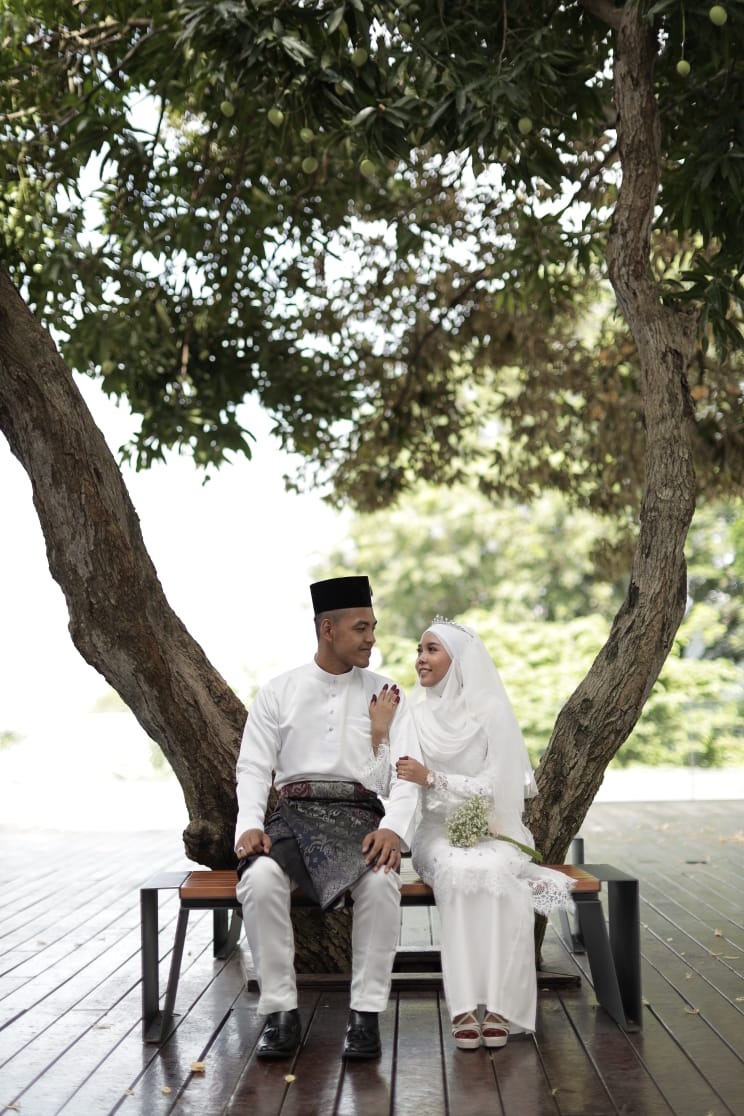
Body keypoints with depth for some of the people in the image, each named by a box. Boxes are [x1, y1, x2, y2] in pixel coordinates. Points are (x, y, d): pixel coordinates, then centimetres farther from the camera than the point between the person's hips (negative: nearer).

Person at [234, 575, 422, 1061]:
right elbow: (254, 767, 7)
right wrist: (250, 825, -12)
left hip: (360, 814, 0)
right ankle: (281, 1012, -20)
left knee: (381, 881, -34)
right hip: (294, 814, 0)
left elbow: (406, 771, 2)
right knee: (261, 877, -33)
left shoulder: (385, 693, 11)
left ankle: (367, 1015, -21)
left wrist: (393, 828, -17)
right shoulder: (279, 691, 11)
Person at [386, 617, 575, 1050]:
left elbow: (494, 787, -9)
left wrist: (430, 777, -18)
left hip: (491, 832, -1)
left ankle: (499, 1006, -31)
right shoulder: (414, 714, 7)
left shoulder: (492, 712, -2)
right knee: (456, 872, -34)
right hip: (438, 832, 1)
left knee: (492, 873, -35)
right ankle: (464, 1008, -34)